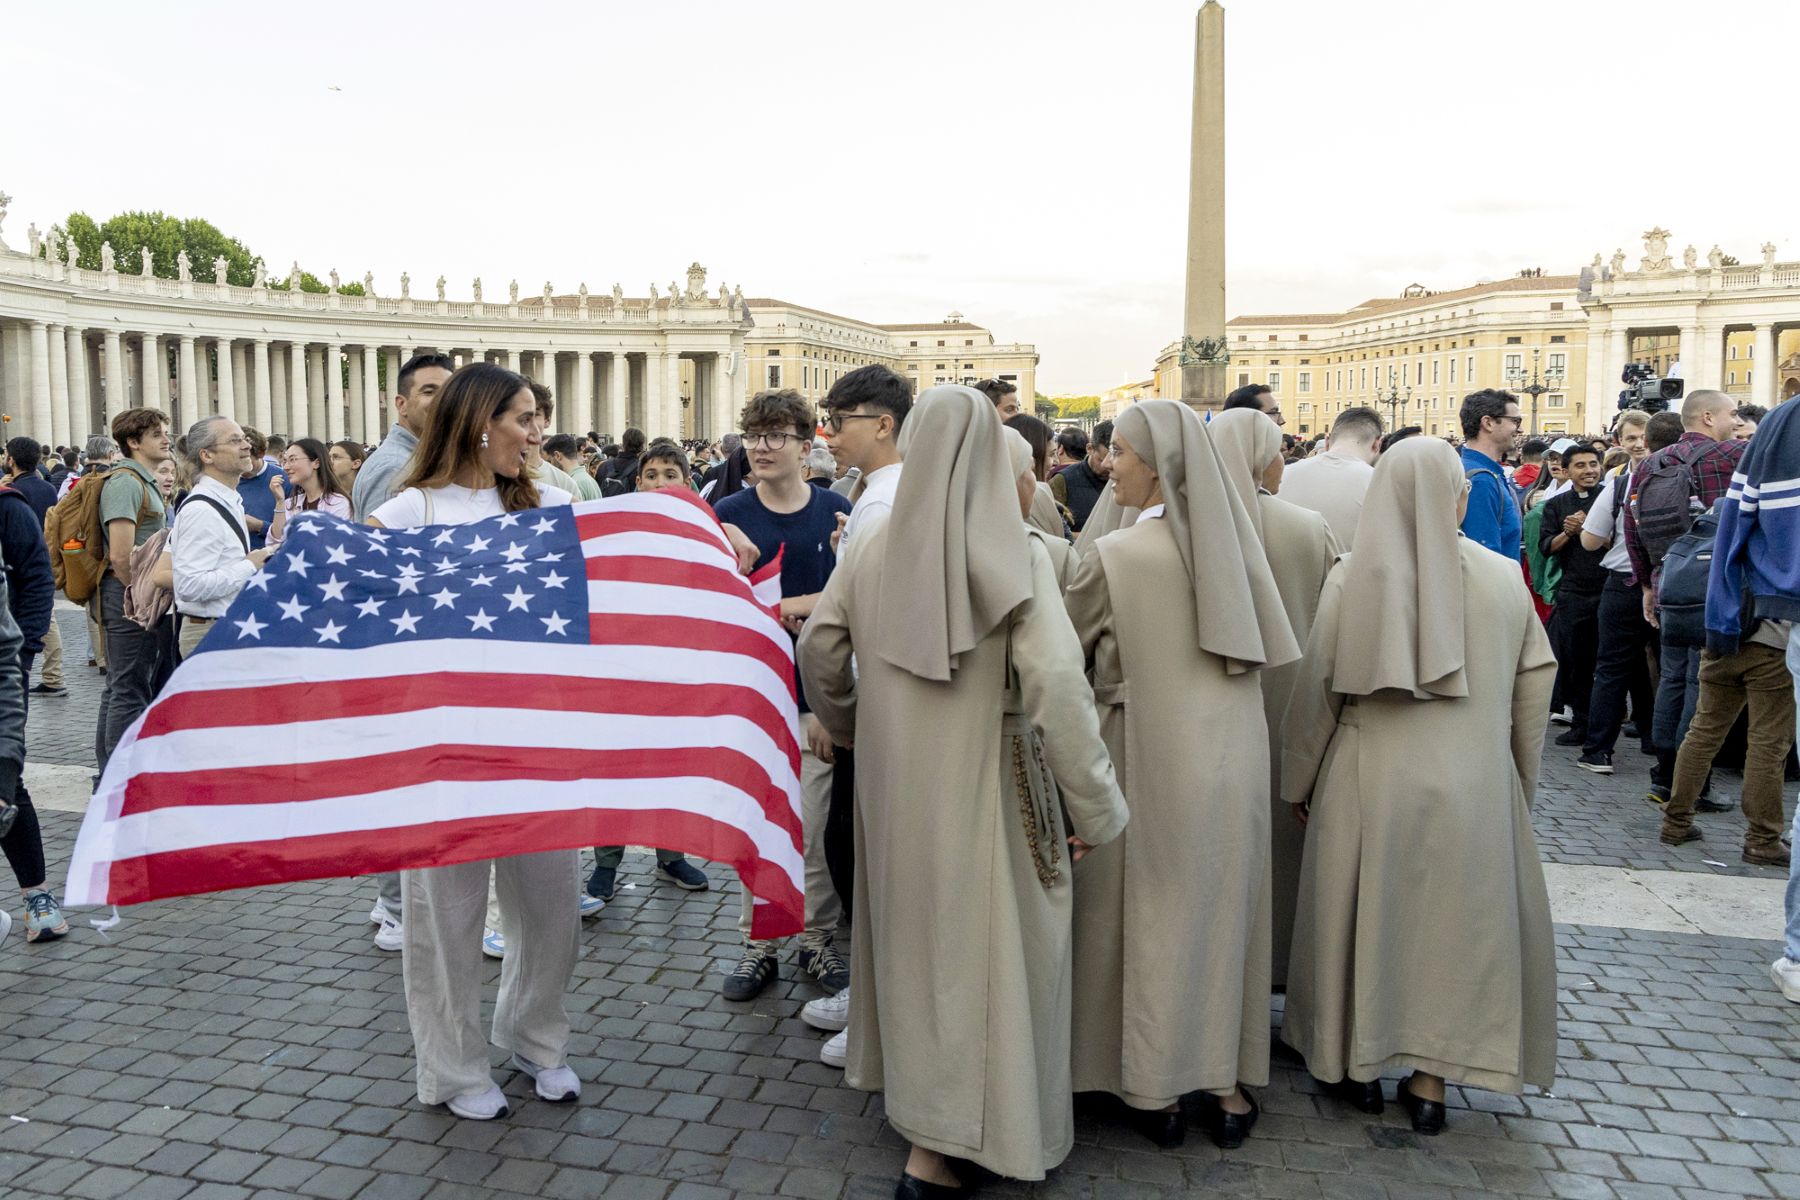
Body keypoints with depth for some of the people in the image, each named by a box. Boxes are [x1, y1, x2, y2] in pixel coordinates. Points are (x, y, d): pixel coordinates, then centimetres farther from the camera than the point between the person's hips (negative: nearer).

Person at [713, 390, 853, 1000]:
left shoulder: (837, 512, 0)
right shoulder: (728, 514, 2)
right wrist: (798, 608, -15)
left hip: (819, 694, -1)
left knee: (818, 825, 5)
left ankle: (818, 937, 21)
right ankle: (758, 941, 21)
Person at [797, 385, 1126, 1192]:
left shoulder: (874, 540, -4)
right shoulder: (1013, 555, -16)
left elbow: (819, 648, 4)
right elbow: (1056, 685, -21)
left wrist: (852, 724, 22)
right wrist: (1094, 805, -12)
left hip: (891, 773, 5)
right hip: (977, 780, -5)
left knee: (909, 923, 23)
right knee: (970, 942, 9)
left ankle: (906, 1085, 42)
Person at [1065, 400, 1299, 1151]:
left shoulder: (1116, 555, -15)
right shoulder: (1234, 542, -1)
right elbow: (1272, 652, 7)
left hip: (1153, 759, -5)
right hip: (1234, 756, 5)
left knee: (1154, 916, 9)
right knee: (1225, 911, 15)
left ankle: (1156, 1089, 20)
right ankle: (1228, 1082, 25)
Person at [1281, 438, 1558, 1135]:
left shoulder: (1352, 578, -10)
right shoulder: (1503, 578, -5)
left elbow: (1317, 691, -5)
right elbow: (1534, 691, 1)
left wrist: (1299, 783, 8)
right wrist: (1519, 785, 15)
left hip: (1370, 784, -1)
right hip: (1473, 787, 1)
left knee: (1366, 915, 14)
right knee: (1452, 920, 14)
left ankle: (1358, 1065, 27)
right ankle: (1430, 1080, 23)